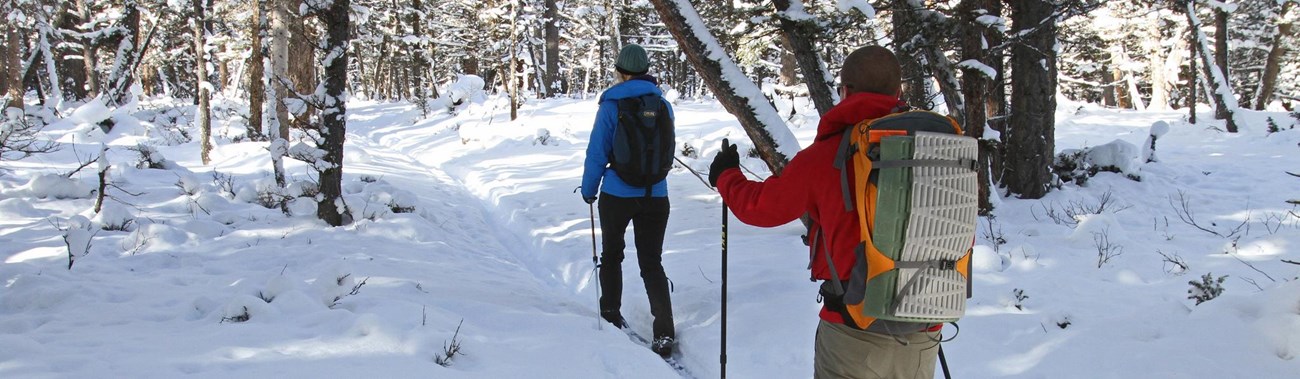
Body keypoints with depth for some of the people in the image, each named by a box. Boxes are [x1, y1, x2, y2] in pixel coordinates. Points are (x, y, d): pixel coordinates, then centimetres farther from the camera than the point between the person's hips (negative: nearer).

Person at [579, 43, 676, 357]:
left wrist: (588, 189, 6)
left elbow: (597, 152, -6)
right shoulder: (663, 105, 3)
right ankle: (664, 334, -5)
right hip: (656, 196, 3)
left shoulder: (612, 105, -8)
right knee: (652, 263, 6)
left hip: (617, 194, -2)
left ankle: (611, 315, 29)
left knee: (611, 254, 19)